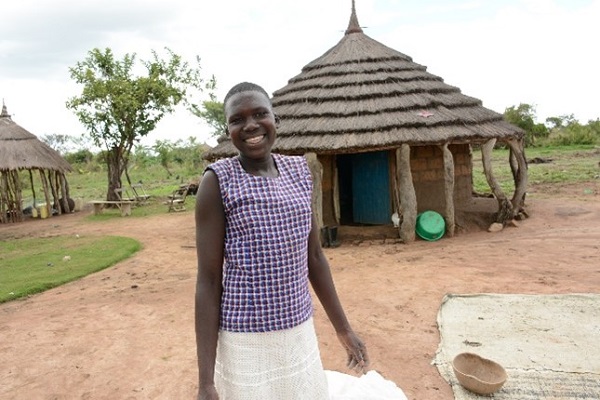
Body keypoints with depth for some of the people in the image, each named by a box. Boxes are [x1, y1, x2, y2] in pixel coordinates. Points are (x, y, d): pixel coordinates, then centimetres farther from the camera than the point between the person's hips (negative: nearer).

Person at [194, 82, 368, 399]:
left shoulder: (298, 172, 1)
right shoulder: (218, 182, -14)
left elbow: (314, 257, 7)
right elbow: (208, 280, -12)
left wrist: (343, 328, 11)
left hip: (300, 334, 5)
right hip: (246, 341, -4)